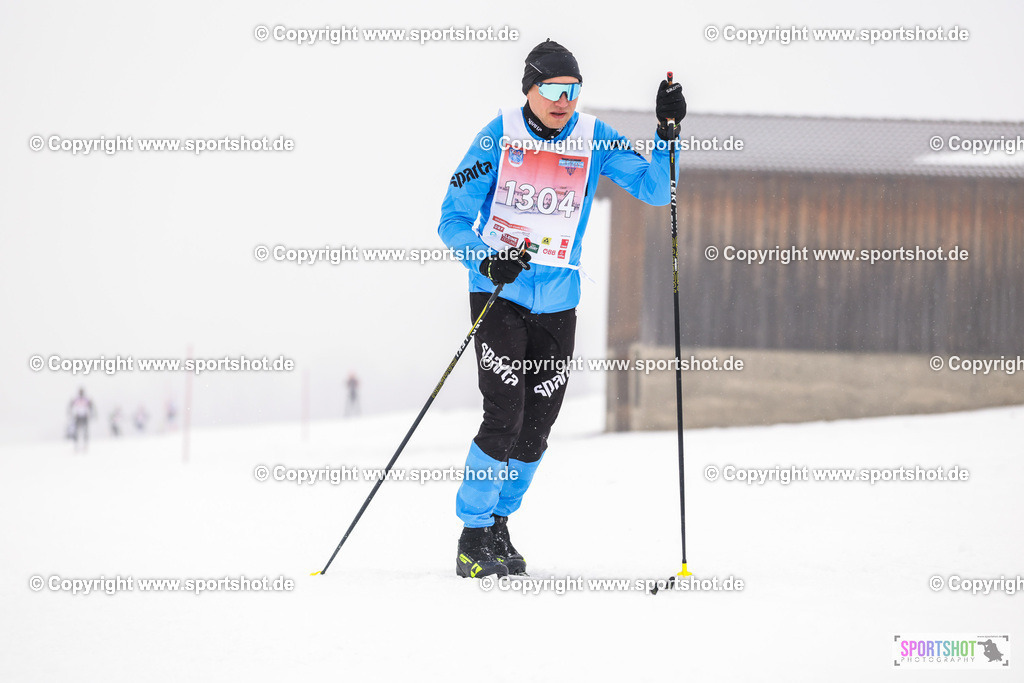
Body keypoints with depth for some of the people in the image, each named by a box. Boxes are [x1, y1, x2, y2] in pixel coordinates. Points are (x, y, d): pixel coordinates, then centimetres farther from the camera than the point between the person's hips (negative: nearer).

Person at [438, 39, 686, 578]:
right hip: (498, 293, -3)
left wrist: (668, 133, -20)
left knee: (535, 430, 6)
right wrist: (486, 259, -25)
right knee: (504, 417, -14)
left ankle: (498, 525, 25)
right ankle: (474, 537, -1)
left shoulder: (594, 139, -1)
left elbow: (655, 191, -5)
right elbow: (453, 220, -7)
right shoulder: (499, 136, -7)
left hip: (557, 302, 3)